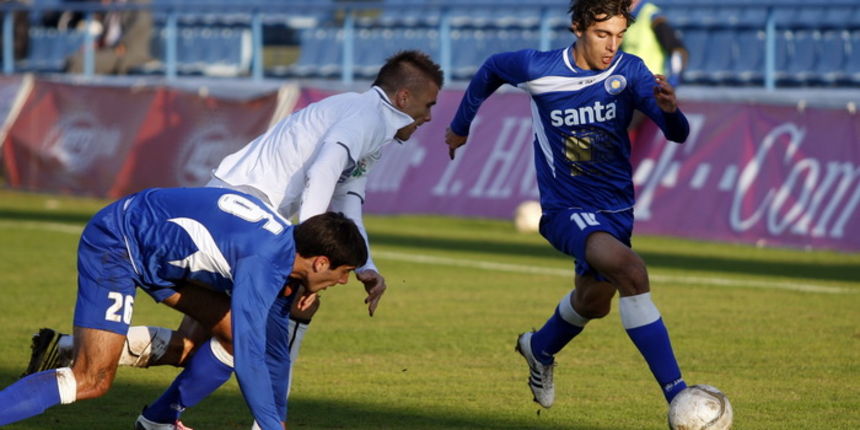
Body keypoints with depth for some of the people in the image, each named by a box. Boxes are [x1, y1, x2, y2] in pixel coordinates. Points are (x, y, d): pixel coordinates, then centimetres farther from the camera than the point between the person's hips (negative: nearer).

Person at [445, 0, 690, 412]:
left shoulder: (629, 72, -10)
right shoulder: (538, 70, -13)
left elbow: (677, 134, -18)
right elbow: (491, 69, 9)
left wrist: (670, 110, -41)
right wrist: (460, 126, 21)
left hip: (617, 210, 4)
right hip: (567, 210, -4)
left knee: (593, 303, 23)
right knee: (630, 270, -30)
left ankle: (539, 349, 59)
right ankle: (677, 396, -33)